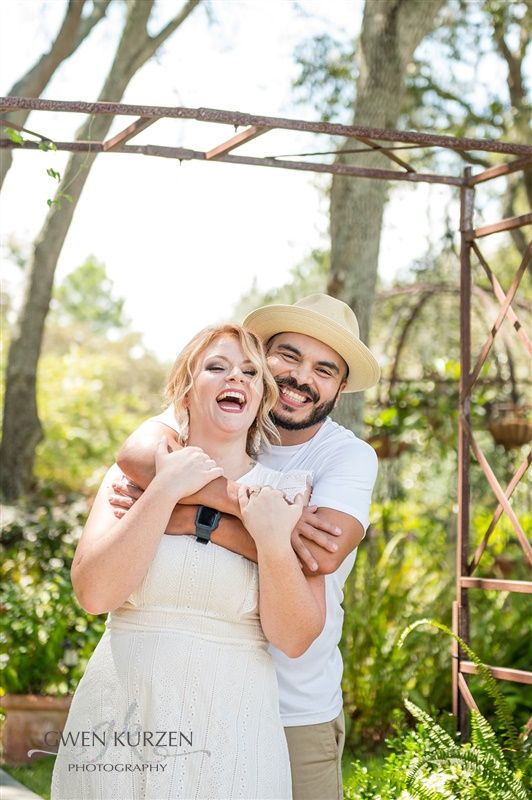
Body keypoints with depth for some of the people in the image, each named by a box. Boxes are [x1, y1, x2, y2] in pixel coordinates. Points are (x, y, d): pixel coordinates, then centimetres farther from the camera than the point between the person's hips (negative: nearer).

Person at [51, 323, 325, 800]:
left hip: (227, 736, -1)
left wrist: (274, 542, -21)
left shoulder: (285, 492, 0)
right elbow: (94, 593, -10)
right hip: (113, 728, 1)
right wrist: (165, 490, -14)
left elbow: (294, 639, -6)